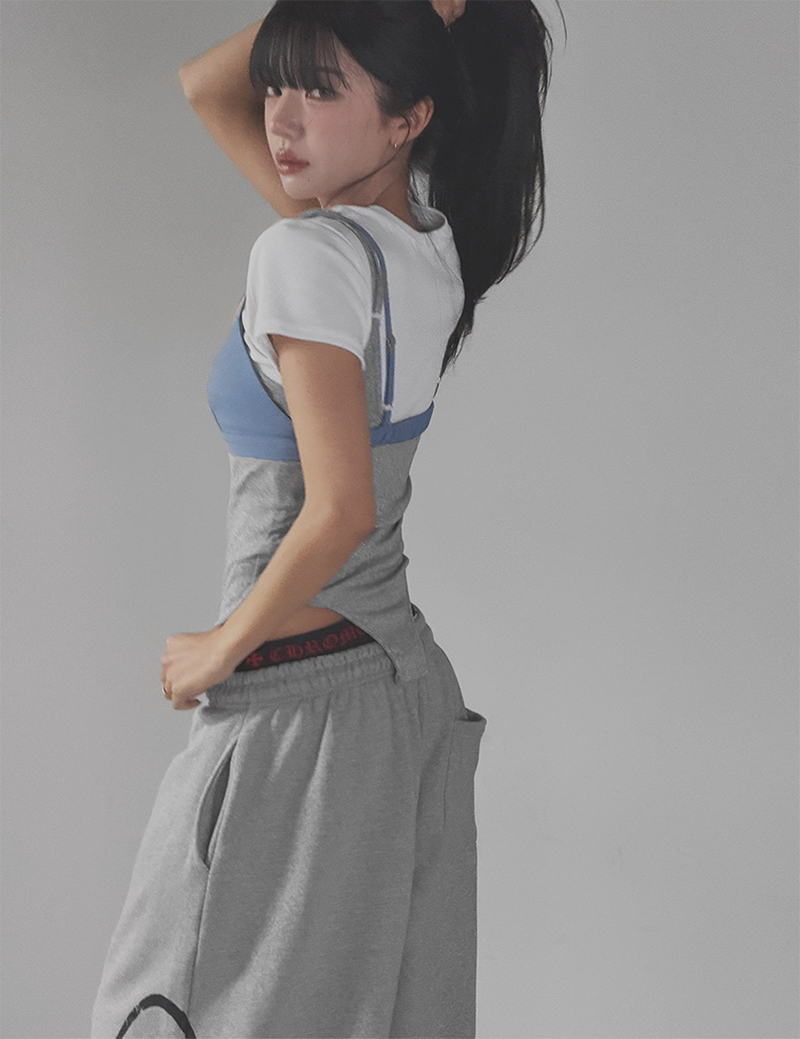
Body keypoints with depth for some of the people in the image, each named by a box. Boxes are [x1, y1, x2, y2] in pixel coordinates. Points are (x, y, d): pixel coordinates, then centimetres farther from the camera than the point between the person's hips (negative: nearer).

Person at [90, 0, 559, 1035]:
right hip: (409, 678, 8)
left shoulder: (307, 254, -19)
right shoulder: (431, 243, 4)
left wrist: (219, 652, -11)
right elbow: (206, 87, 16)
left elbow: (339, 511, -24)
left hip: (295, 699, -8)